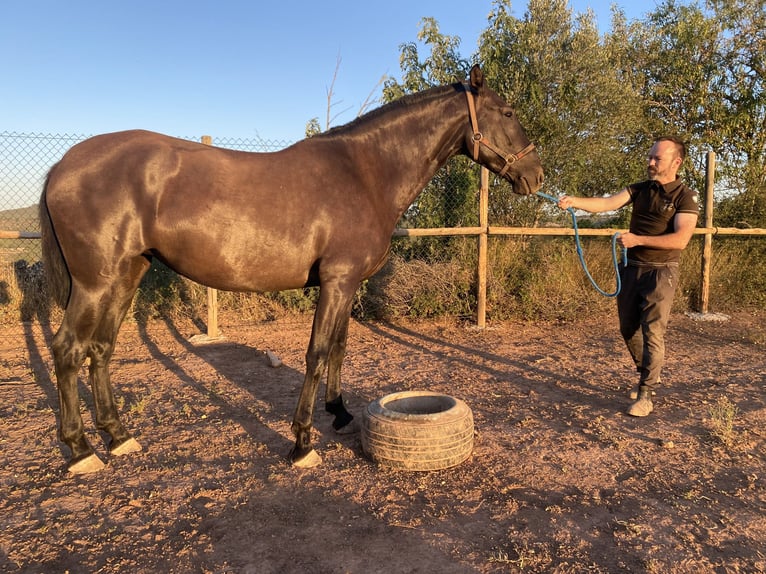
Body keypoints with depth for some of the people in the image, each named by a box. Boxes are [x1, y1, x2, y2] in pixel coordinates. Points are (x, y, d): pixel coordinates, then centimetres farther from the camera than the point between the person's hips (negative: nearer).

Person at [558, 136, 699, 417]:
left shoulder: (686, 197, -8)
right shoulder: (639, 189, 6)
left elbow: (680, 239, -19)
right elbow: (606, 203, -10)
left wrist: (637, 239, -25)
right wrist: (574, 202, -27)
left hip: (661, 272, -5)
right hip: (631, 268, 5)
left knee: (652, 332, -6)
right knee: (628, 328, 14)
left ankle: (645, 395, 1)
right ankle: (647, 374, 36)